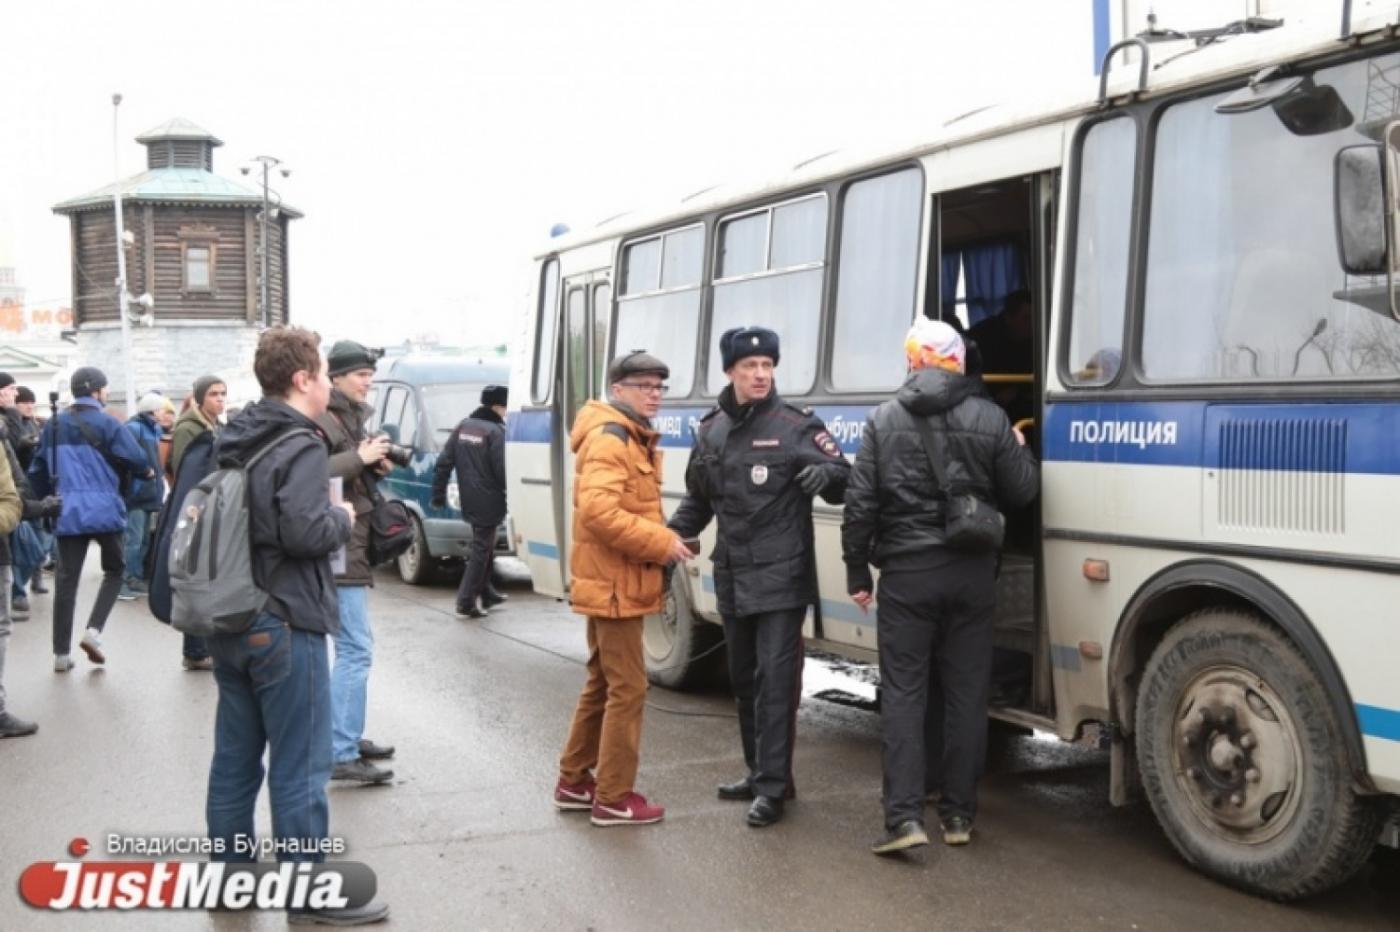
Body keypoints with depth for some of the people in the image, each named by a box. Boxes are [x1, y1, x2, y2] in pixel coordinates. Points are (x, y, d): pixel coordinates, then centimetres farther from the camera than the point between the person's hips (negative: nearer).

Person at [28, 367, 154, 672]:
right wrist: (148, 472, 10)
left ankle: (61, 653, 7)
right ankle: (93, 631, -3)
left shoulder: (53, 425, 10)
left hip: (67, 513, 4)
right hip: (103, 510, -4)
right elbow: (136, 460, -12)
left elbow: (37, 470, 13)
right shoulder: (107, 423, -7)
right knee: (114, 570, 14)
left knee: (66, 579, 7)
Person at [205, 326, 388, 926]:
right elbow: (306, 533, -27)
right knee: (299, 766, 0)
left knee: (234, 758, 16)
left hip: (229, 622, 9)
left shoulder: (233, 442, 12)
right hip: (283, 627, -9)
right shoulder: (300, 447, -16)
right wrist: (343, 518, -7)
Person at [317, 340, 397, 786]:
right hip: (337, 548, -10)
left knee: (354, 648, 17)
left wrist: (375, 464, 7)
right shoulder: (321, 419, -14)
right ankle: (342, 756, -10)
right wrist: (359, 457, -23)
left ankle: (348, 737, 27)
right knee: (356, 650, -12)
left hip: (352, 546, 10)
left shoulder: (352, 416, 16)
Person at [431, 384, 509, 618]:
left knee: (484, 546, 21)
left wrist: (438, 494, 13)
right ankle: (466, 601, -3)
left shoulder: (463, 427, 9)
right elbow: (502, 470, -19)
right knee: (481, 550, -2)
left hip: (470, 501, 8)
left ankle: (485, 593, 30)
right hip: (488, 501, -8)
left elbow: (443, 463, 8)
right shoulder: (496, 431, -15)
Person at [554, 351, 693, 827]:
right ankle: (613, 798, 2)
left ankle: (574, 782, 26)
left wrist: (662, 541, 6)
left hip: (614, 581, 11)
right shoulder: (609, 439, -16)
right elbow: (599, 511, -29)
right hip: (615, 584, -11)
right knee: (628, 687, -6)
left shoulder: (634, 440, 18)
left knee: (602, 684, 17)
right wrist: (661, 542, -23)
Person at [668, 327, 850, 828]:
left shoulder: (796, 425, -6)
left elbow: (846, 481, -6)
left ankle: (772, 785, -1)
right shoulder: (710, 430, 9)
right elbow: (699, 498, 19)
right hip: (732, 578, 6)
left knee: (775, 678, -7)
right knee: (743, 679, 14)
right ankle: (761, 772, 27)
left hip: (781, 577, -6)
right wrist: (671, 533, 3)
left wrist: (826, 473, -28)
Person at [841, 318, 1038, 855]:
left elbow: (860, 506, -4)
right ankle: (958, 815, 16)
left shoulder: (884, 420, -1)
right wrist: (1021, 451, 24)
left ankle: (904, 817, -6)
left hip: (906, 573, -1)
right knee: (967, 694, 9)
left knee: (902, 694, 2)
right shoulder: (990, 418, 0)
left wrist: (858, 574, 5)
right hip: (971, 574, 1)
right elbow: (1020, 494, 4)